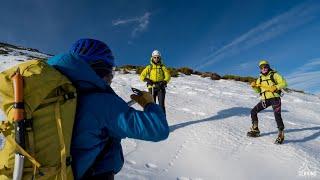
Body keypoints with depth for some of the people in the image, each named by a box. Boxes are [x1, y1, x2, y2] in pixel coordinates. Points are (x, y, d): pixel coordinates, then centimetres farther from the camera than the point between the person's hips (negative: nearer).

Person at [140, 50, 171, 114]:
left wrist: (164, 82, -20)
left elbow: (168, 76, 0)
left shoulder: (162, 67, 9)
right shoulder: (149, 67, 11)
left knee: (161, 105, -9)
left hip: (160, 88, -1)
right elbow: (142, 76, 7)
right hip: (152, 88, 1)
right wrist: (146, 79, -14)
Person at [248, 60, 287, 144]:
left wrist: (276, 87, -21)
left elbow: (284, 83, -3)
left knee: (277, 115, -18)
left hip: (275, 98, -5)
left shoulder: (274, 75, 3)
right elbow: (258, 90, 18)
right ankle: (255, 130, 13)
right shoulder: (260, 78, 17)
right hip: (265, 99, 5)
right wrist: (254, 86, -3)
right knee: (253, 111, 0)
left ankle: (281, 135, -7)